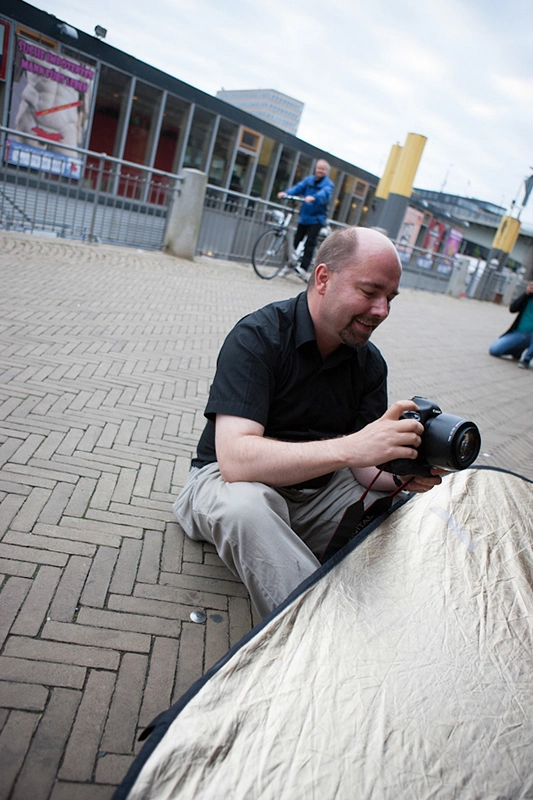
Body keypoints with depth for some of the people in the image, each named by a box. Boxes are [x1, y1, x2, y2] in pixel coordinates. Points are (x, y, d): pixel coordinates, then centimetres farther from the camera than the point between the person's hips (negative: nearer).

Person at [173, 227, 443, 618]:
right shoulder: (258, 337, -21)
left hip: (320, 487, 5)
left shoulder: (370, 362, -2)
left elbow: (365, 468, -2)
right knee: (245, 505, -39)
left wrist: (402, 474, -26)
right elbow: (235, 460, -33)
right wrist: (348, 448, -42)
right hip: (234, 481, -4)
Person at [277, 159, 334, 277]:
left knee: (310, 243, -12)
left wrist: (313, 198, -45)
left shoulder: (328, 184, -3)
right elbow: (299, 187, -3)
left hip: (316, 219, -4)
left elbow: (325, 193, -24)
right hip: (304, 216, 5)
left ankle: (304, 268, -12)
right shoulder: (309, 180, 11)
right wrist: (287, 193, -23)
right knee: (297, 240, 7)